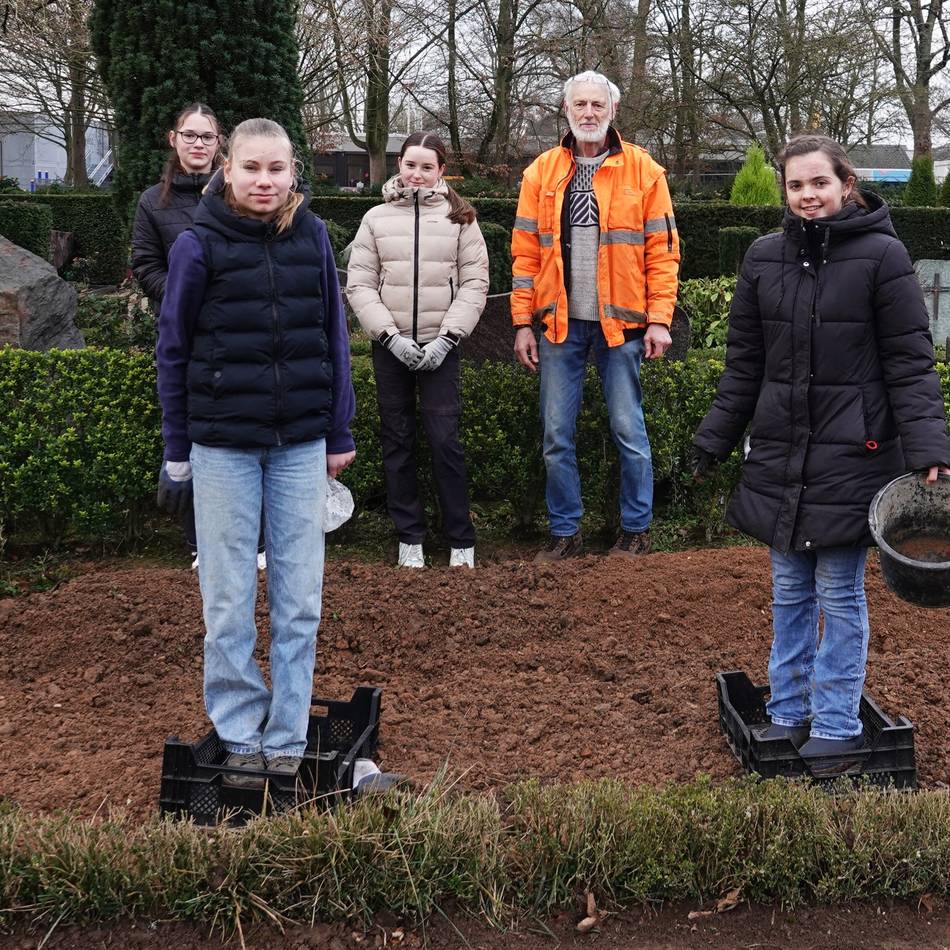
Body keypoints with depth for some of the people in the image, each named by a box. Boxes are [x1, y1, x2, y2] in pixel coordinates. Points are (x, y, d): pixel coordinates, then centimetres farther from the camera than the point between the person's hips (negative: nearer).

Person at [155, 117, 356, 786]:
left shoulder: (311, 236, 2)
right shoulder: (199, 244, -4)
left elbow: (334, 337, 8)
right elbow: (173, 350, 1)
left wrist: (340, 435, 8)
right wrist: (176, 453, 2)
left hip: (302, 444, 2)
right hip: (222, 447, -2)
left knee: (299, 600, 6)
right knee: (229, 603, 5)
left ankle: (287, 737, 18)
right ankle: (240, 734, 19)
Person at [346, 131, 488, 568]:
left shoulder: (460, 218, 3)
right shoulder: (377, 218, 6)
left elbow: (474, 285, 0)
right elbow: (359, 286, 2)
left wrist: (447, 338, -10)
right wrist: (391, 336, -9)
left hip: (439, 346, -2)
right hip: (390, 347, 2)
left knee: (445, 440, -7)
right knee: (397, 442, 6)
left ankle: (461, 540, 3)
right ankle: (409, 537, 16)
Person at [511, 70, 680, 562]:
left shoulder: (642, 170, 1)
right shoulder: (542, 172, 7)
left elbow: (662, 250, -1)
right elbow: (525, 253, 7)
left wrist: (659, 319, -7)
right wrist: (523, 323, 1)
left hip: (620, 323, -2)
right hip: (560, 324, 2)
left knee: (628, 431, 3)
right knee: (556, 436, 5)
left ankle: (636, 529, 17)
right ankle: (565, 531, 17)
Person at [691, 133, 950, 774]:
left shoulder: (881, 256, -7)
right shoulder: (764, 259, 6)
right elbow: (745, 363, 12)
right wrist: (714, 441, 10)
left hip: (851, 457, -4)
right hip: (780, 457, 5)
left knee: (840, 595, 4)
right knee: (790, 592, 13)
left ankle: (837, 728, 15)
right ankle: (789, 714, 26)